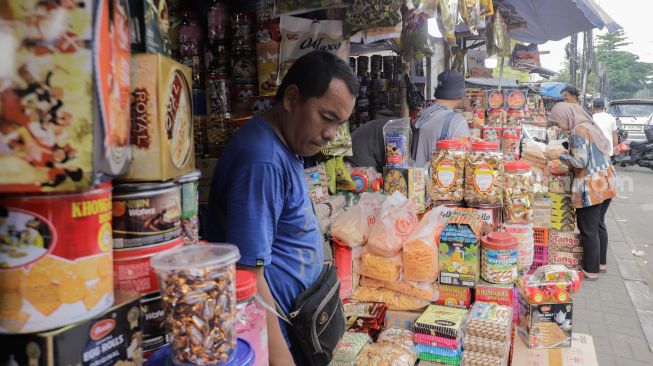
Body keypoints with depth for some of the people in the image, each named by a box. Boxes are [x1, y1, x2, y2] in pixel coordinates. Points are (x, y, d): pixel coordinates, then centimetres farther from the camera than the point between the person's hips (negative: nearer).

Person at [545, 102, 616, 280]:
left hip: (591, 187, -9)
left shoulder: (579, 131, -16)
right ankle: (601, 262, 31)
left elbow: (580, 163, -20)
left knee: (588, 230, 1)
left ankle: (591, 270, 11)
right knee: (599, 225, 19)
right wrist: (567, 154, 15)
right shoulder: (591, 125, 12)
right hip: (606, 183, 9)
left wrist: (559, 155, -9)